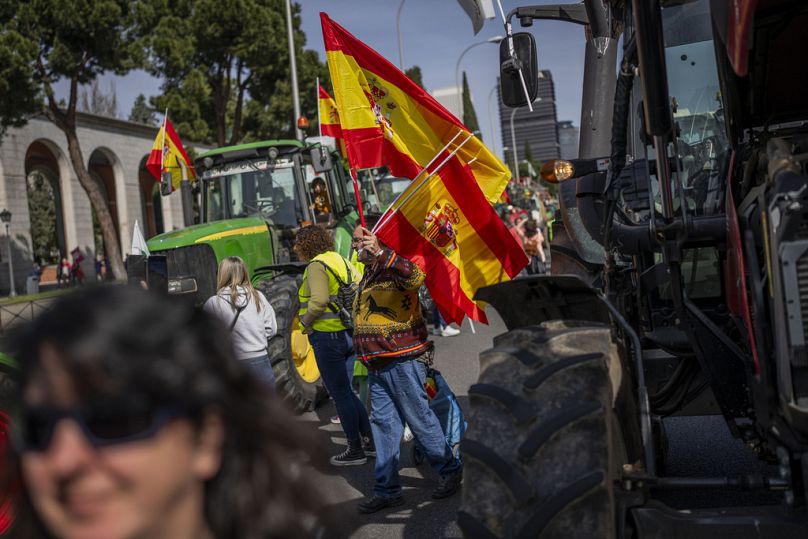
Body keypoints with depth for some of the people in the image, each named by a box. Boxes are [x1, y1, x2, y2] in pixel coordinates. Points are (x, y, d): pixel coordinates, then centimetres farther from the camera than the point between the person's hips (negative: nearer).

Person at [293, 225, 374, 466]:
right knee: (346, 391, 19)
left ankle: (355, 450, 10)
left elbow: (319, 300, -28)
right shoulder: (339, 260, 13)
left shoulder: (316, 265, -13)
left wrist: (306, 321, -12)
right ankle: (370, 441, 23)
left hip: (328, 337, -9)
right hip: (349, 334, 9)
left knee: (341, 395, 1)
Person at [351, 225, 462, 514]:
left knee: (419, 418, 0)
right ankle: (387, 489, 13)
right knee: (383, 423, 8)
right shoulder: (368, 274, 18)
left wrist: (381, 253, -47)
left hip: (402, 361, -9)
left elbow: (415, 276, -38)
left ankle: (450, 470, 17)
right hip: (377, 365, 9)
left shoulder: (393, 267, -12)